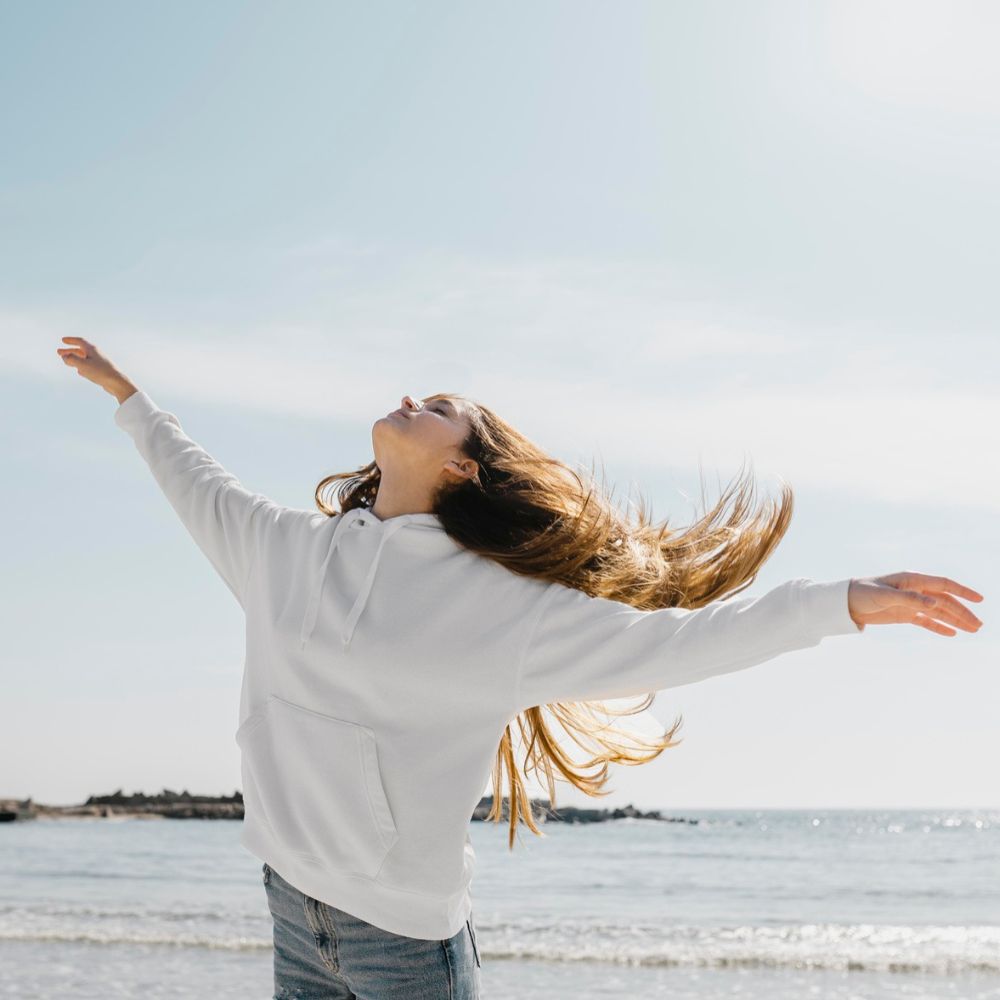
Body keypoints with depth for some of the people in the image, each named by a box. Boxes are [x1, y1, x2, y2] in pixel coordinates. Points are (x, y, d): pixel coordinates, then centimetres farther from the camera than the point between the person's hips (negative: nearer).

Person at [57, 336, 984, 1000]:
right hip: (292, 906, 4)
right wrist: (127, 393, 36)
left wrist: (849, 600, -16)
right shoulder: (289, 549, 5)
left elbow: (662, 638, -11)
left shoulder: (499, 604, -10)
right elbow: (204, 492, 24)